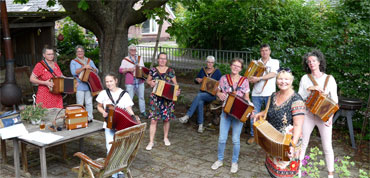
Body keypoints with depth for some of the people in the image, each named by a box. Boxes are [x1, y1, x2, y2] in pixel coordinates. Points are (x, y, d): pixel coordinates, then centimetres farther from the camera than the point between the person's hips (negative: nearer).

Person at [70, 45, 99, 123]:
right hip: (79, 86, -3)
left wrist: (91, 68, -11)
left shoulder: (90, 61, 17)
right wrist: (84, 67, -17)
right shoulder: (73, 62, 7)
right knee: (80, 104, -3)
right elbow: (74, 72, -9)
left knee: (89, 102, 3)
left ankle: (90, 118, 10)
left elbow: (96, 71, 11)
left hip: (89, 85, 3)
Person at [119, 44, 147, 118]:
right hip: (130, 83, -4)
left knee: (141, 97, 8)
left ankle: (142, 112, 19)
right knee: (129, 98, -7)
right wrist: (128, 69, -20)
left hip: (140, 82, 4)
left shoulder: (140, 58, 14)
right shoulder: (125, 60, 0)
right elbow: (121, 70, -5)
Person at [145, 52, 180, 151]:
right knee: (153, 120, -4)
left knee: (166, 119, 11)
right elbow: (148, 80, 14)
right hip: (155, 98, -1)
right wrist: (150, 83, -9)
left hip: (168, 98, 1)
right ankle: (151, 142, 6)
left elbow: (175, 83, 4)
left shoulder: (170, 71, 1)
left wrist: (177, 91, -16)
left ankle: (166, 138, 32)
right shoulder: (153, 70, 2)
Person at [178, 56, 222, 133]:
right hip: (202, 92, 3)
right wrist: (197, 80, -1)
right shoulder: (203, 70, 12)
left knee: (199, 96, -34)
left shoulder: (217, 72, 2)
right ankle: (200, 125, -28)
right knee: (200, 102, -32)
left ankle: (187, 116, -37)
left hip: (212, 94, -3)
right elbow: (196, 79, 21)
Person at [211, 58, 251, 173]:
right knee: (222, 138, 4)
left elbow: (246, 98, 1)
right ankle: (220, 160, 25)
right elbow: (218, 92, 11)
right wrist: (219, 94, -13)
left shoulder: (244, 81, -4)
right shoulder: (224, 78, 0)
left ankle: (234, 162, 23)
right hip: (226, 112, 1)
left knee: (236, 139, 4)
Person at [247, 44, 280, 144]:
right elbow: (252, 76, 15)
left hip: (269, 93, -2)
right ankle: (253, 135, 13)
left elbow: (273, 74, -9)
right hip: (256, 93, 2)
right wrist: (251, 79, -10)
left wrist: (258, 78, -17)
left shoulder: (275, 62, 8)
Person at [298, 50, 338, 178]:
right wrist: (309, 89, -18)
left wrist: (331, 116, -14)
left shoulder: (329, 79, -2)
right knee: (302, 143, 8)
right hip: (308, 114, 1)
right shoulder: (305, 78, 1)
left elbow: (334, 100, -2)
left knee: (327, 147, 2)